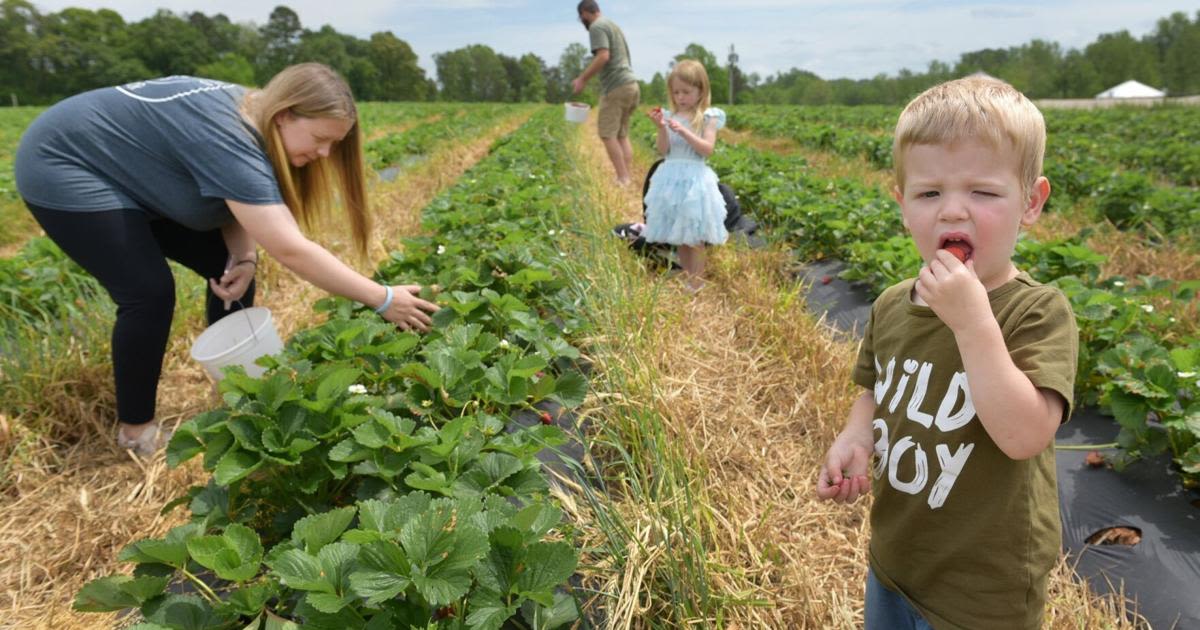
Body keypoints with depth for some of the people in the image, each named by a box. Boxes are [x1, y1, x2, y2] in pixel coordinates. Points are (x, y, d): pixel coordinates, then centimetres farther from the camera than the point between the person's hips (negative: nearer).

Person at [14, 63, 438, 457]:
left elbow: (243, 206, -2)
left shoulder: (254, 119, -10)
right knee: (148, 293, -16)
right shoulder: (230, 138, -38)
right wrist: (383, 301, -38)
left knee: (228, 270, 0)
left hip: (134, 173, 8)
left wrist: (243, 258, -24)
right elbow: (291, 250, -42)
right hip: (65, 167, -8)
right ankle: (136, 430, 4)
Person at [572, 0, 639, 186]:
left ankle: (623, 179, -13)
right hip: (631, 84, 9)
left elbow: (603, 56, -18)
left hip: (617, 86, -9)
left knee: (608, 135, -8)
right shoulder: (613, 25, 24)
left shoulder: (597, 26, -4)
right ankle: (629, 177, 5)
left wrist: (582, 78, -12)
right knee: (622, 135, 10)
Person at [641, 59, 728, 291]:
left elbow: (707, 149, -14)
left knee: (694, 238, 0)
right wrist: (661, 128, -15)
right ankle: (685, 280, 25)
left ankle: (696, 285, 11)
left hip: (694, 179, -4)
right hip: (671, 178, 4)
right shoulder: (671, 116, 7)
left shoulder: (708, 117, -3)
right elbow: (663, 150, 1)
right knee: (678, 236, 12)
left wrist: (684, 131, -23)